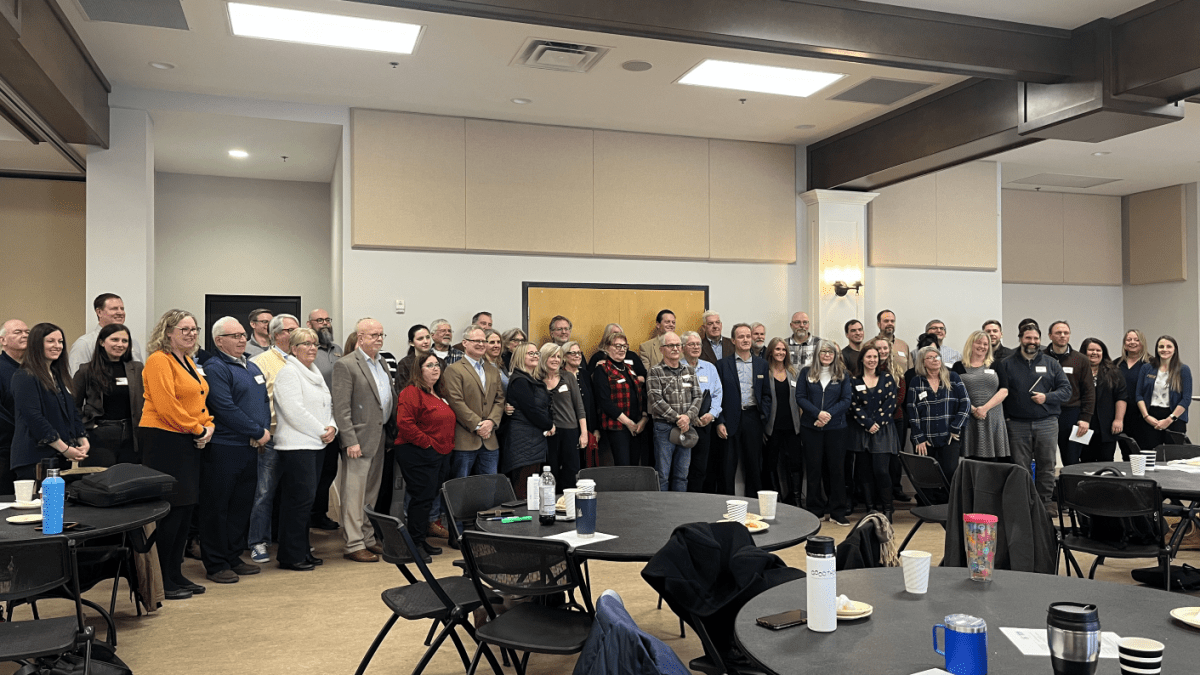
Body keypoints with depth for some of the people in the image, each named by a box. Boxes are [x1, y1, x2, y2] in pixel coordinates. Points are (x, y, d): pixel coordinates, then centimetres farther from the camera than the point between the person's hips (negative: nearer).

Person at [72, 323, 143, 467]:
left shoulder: (137, 369, 10)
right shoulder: (87, 371, 3)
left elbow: (145, 401, 14)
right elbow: (74, 405, 7)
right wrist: (85, 427, -4)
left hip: (130, 437, 3)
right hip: (99, 438, -2)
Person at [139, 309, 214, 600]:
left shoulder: (189, 362, 19)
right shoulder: (159, 361, -11)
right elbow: (166, 406, -19)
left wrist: (208, 425, 4)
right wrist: (198, 429, -14)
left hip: (188, 444, 10)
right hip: (164, 441, -10)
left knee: (185, 510, 12)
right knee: (170, 511, -6)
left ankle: (175, 574, 22)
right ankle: (161, 581, 4)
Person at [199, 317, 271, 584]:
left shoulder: (253, 368, 16)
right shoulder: (215, 368, -11)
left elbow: (265, 401, 17)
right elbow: (226, 409, -20)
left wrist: (265, 431, -2)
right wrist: (258, 432, -15)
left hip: (250, 449, 8)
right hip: (223, 449, -8)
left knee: (242, 505, 14)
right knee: (217, 507, 1)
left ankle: (234, 557, 25)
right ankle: (216, 564, 9)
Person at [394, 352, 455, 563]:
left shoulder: (437, 394, 19)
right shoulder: (412, 392, -11)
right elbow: (404, 423, -22)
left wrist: (447, 446, 16)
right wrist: (426, 442, -18)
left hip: (441, 455, 9)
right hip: (418, 455, -9)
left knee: (430, 497, 14)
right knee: (422, 497, -7)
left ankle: (423, 540, 24)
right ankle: (415, 544, 3)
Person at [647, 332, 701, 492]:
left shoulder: (689, 370, 12)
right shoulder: (655, 372, -4)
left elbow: (697, 396, 8)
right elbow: (656, 401, -12)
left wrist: (688, 416, -9)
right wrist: (677, 418, -13)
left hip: (686, 427, 5)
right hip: (664, 428, -5)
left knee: (682, 475, 10)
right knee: (662, 475, 0)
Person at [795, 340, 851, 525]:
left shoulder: (843, 375, 7)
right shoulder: (806, 373, 6)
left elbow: (846, 400, 1)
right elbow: (800, 397, -1)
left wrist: (829, 414, -14)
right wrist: (817, 413, -14)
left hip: (836, 428, 0)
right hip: (811, 427, 0)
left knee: (837, 468, 1)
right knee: (813, 468, 3)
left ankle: (837, 511, 9)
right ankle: (816, 510, 13)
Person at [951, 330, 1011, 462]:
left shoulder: (995, 366, 14)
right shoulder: (959, 367, 8)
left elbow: (1004, 391, 3)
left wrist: (985, 408, -10)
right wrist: (972, 409, -14)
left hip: (993, 421, 1)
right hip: (969, 421, -1)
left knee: (991, 460, -3)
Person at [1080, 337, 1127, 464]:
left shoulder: (1112, 373, 9)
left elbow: (1121, 397, 5)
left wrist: (1118, 420, -4)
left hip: (1106, 429, 1)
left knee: (1106, 462, 1)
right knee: (1086, 462, 4)